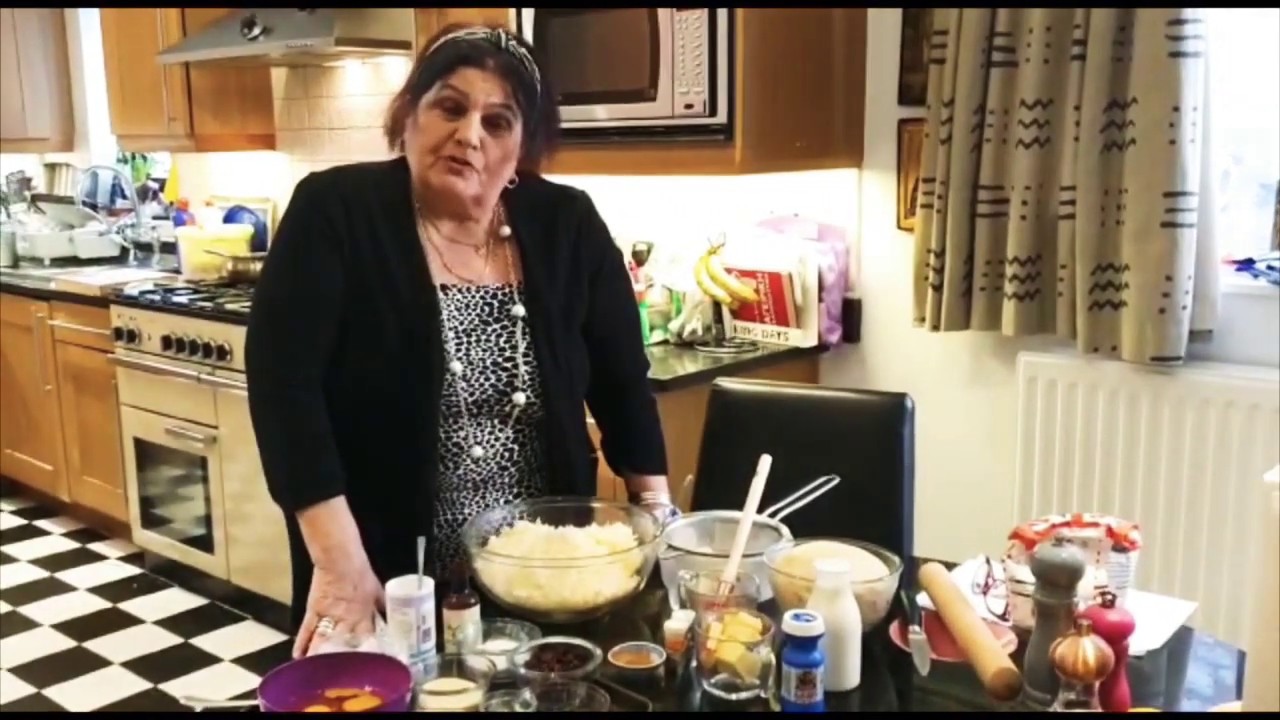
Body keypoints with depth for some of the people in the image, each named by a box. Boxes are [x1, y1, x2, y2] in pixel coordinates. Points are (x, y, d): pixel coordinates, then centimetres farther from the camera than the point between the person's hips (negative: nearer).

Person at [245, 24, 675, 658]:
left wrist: (656, 509, 1)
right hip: (388, 575, -2)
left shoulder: (566, 227, -3)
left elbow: (621, 378, 4)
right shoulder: (336, 212, -12)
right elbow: (283, 376, -19)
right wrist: (339, 560, -25)